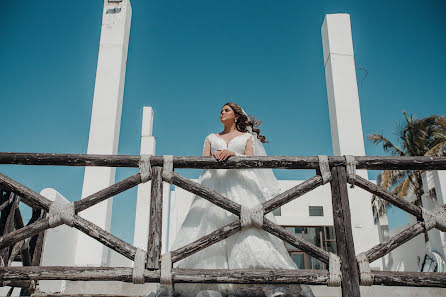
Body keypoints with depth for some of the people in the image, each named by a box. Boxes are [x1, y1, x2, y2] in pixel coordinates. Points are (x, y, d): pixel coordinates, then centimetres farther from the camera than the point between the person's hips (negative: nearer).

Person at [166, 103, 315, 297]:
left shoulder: (247, 137, 22)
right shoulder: (211, 138, 29)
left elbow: (250, 159, 5)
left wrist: (233, 154, -15)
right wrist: (215, 156, -9)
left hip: (240, 183, -2)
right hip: (214, 184, 3)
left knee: (248, 223, -22)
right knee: (208, 227, -16)